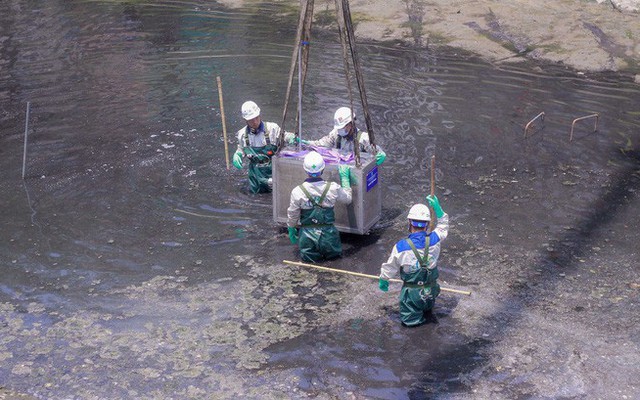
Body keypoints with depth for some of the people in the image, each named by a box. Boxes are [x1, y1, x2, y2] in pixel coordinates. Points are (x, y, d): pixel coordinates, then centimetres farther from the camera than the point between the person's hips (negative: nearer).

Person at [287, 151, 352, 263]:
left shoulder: (297, 191, -15)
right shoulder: (333, 188, -14)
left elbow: (292, 216, 0)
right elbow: (348, 199, 9)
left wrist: (292, 231, 20)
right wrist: (344, 177, 18)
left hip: (307, 234, 0)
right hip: (328, 233, 0)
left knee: (307, 258, 24)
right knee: (335, 253, 27)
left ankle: (311, 253, 6)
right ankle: (328, 252, 9)